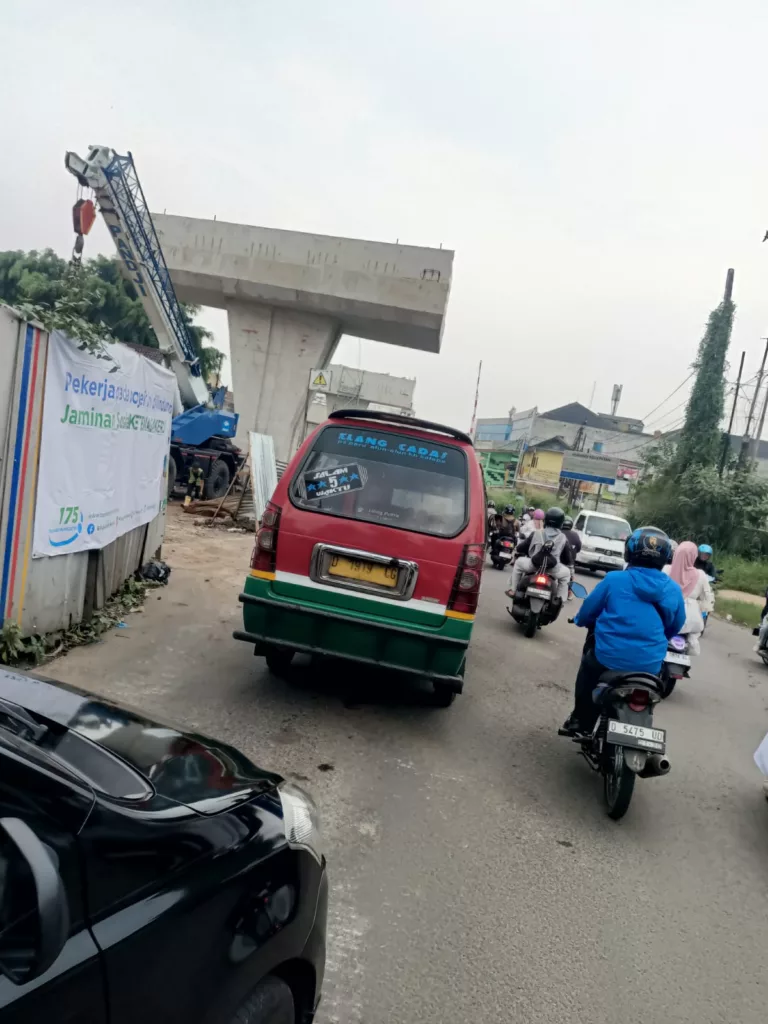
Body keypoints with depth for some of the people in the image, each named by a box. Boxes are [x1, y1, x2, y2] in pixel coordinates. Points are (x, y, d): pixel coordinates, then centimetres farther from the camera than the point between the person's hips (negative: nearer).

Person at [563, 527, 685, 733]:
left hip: (610, 658, -2)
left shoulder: (614, 580, -10)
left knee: (589, 659, 29)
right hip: (649, 665, 2)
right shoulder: (674, 590, -1)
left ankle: (580, 722, 33)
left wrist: (580, 620, 26)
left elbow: (587, 611, 2)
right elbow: (675, 626, 15)